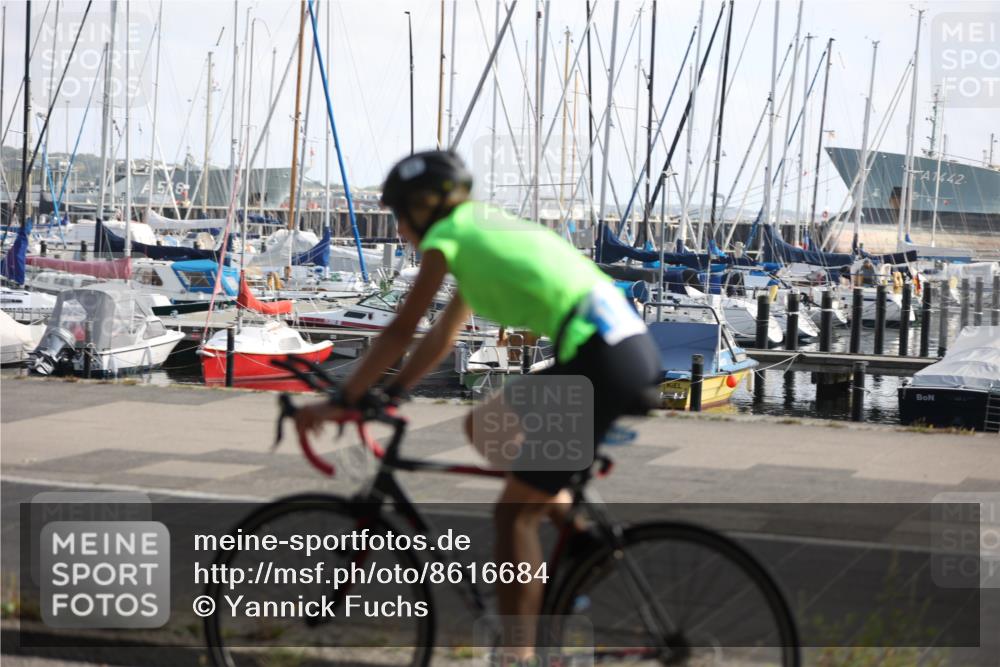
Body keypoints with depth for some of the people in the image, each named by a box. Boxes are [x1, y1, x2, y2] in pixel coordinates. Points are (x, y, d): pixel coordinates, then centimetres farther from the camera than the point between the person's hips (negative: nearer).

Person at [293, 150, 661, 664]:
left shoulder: (446, 236, 2)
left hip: (598, 360, -9)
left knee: (513, 513, -1)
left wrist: (341, 402, 8)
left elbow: (401, 331, 1)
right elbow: (442, 336, 32)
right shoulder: (485, 230, 27)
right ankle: (586, 541, 19)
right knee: (484, 427, 24)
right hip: (634, 345, 9)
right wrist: (388, 393, 33)